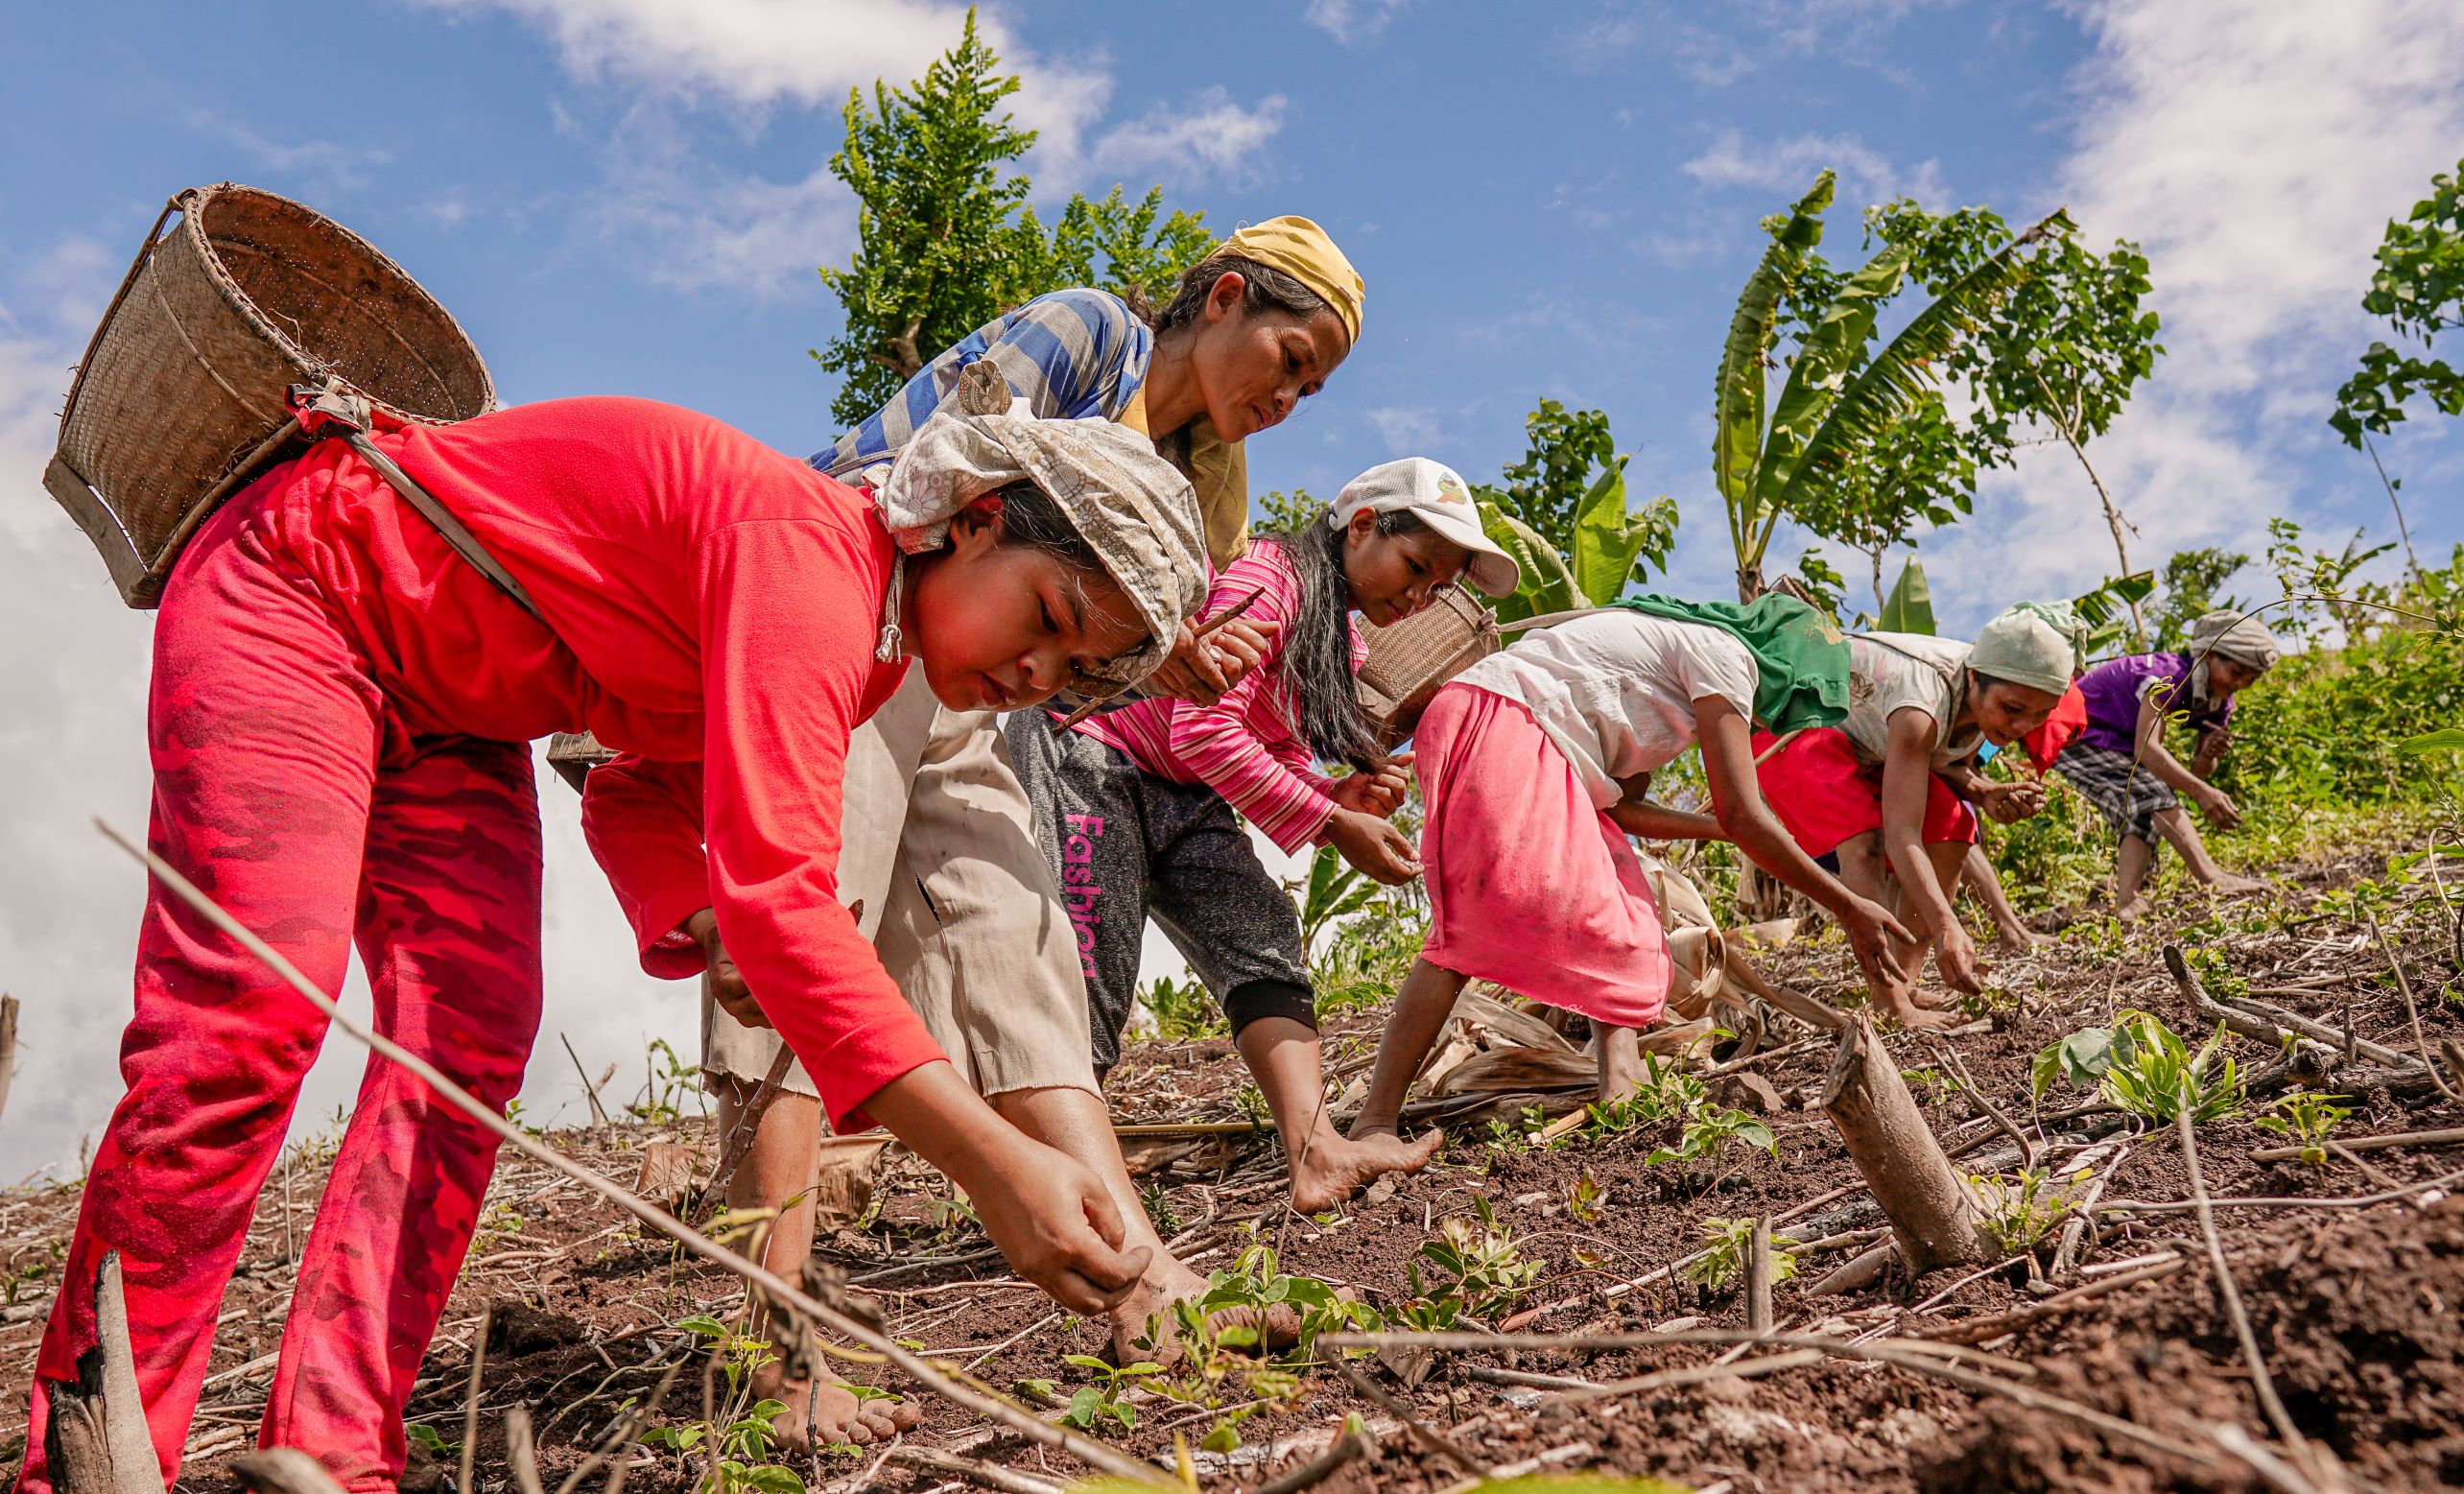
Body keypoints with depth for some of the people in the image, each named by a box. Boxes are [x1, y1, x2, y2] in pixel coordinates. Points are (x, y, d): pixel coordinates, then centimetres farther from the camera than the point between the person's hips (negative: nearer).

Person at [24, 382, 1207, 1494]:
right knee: (253, 1011, -18)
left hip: (447, 704, 9)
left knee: (470, 1039, -6)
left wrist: (695, 919, -17)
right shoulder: (811, 554, -34)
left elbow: (654, 782, 5)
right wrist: (992, 1160, -49)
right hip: (290, 590, -8)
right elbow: (774, 890, -44)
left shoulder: (871, 638, -3)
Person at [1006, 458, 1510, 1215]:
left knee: (1263, 937, -10)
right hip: (1083, 750, -9)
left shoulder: (1336, 636, 13)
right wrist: (1333, 825, -21)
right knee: (1093, 980, -13)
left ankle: (1317, 1151, -21)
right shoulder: (1269, 576, -18)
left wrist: (1346, 796, -10)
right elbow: (1205, 733, -25)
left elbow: (1280, 760, 13)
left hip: (1176, 794, 9)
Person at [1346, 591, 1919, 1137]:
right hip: (1497, 728, -11)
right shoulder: (1728, 654, -2)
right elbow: (1744, 816, -8)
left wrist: (1717, 827, 32)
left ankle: (1621, 1077, -2)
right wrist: (1849, 907, -1)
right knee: (1470, 930, -18)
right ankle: (1376, 1120, -23)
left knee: (1619, 922, 9)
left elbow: (1619, 807, 23)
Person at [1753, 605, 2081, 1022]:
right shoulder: (1924, 703, -39)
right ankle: (1891, 1006, -30)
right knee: (1865, 841, -29)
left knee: (1951, 825, -4)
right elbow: (1901, 834, -44)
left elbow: (1948, 765, 4)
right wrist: (1946, 928, -55)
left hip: (1863, 740, 9)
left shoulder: (1989, 698, -15)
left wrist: (1982, 791, -20)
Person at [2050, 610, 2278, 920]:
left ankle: (2126, 901, -24)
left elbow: (2195, 773, 2)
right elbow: (2146, 748, -38)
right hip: (2076, 735, -10)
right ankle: (2211, 877, -37)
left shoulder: (2219, 702, 0)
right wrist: (2203, 792, -46)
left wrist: (2208, 755, -21)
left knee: (2142, 811, -12)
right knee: (2152, 793, -27)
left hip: (2116, 742, 10)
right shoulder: (2168, 675, -26)